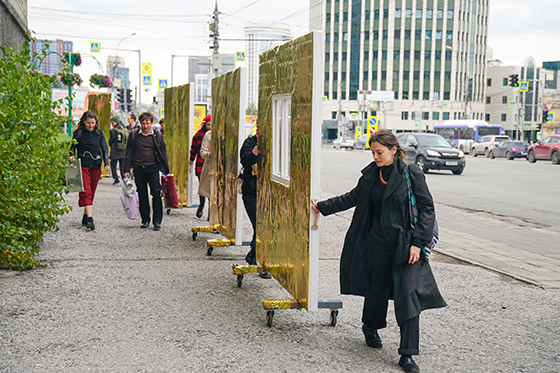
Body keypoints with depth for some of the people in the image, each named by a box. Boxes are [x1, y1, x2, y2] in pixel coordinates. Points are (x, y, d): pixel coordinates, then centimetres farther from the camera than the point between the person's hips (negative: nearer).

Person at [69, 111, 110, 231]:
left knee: (92, 192, 8)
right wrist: (71, 156, -14)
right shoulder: (78, 133, 1)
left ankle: (85, 217, 22)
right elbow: (73, 147, 7)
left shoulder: (99, 133, 6)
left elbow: (104, 149, 7)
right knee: (86, 191, -14)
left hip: (96, 166, 3)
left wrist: (106, 163, -4)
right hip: (83, 166, -3)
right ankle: (90, 218, -24)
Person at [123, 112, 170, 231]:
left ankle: (157, 221, -5)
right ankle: (145, 220, 17)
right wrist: (127, 170, 2)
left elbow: (163, 153, 10)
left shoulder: (157, 135, 6)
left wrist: (166, 170, 6)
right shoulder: (134, 135, 6)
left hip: (153, 168, -1)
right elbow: (129, 153, 8)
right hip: (138, 169, 1)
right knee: (142, 195, 7)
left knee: (156, 193, -10)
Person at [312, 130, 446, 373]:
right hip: (378, 241, 4)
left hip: (405, 242, -4)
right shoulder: (371, 174, 5)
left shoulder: (411, 174, -9)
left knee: (407, 294, -9)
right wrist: (323, 207, 24)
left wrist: (417, 242, -14)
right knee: (377, 287, 15)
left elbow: (427, 209, -8)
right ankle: (370, 327, 44)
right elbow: (353, 197, 21)